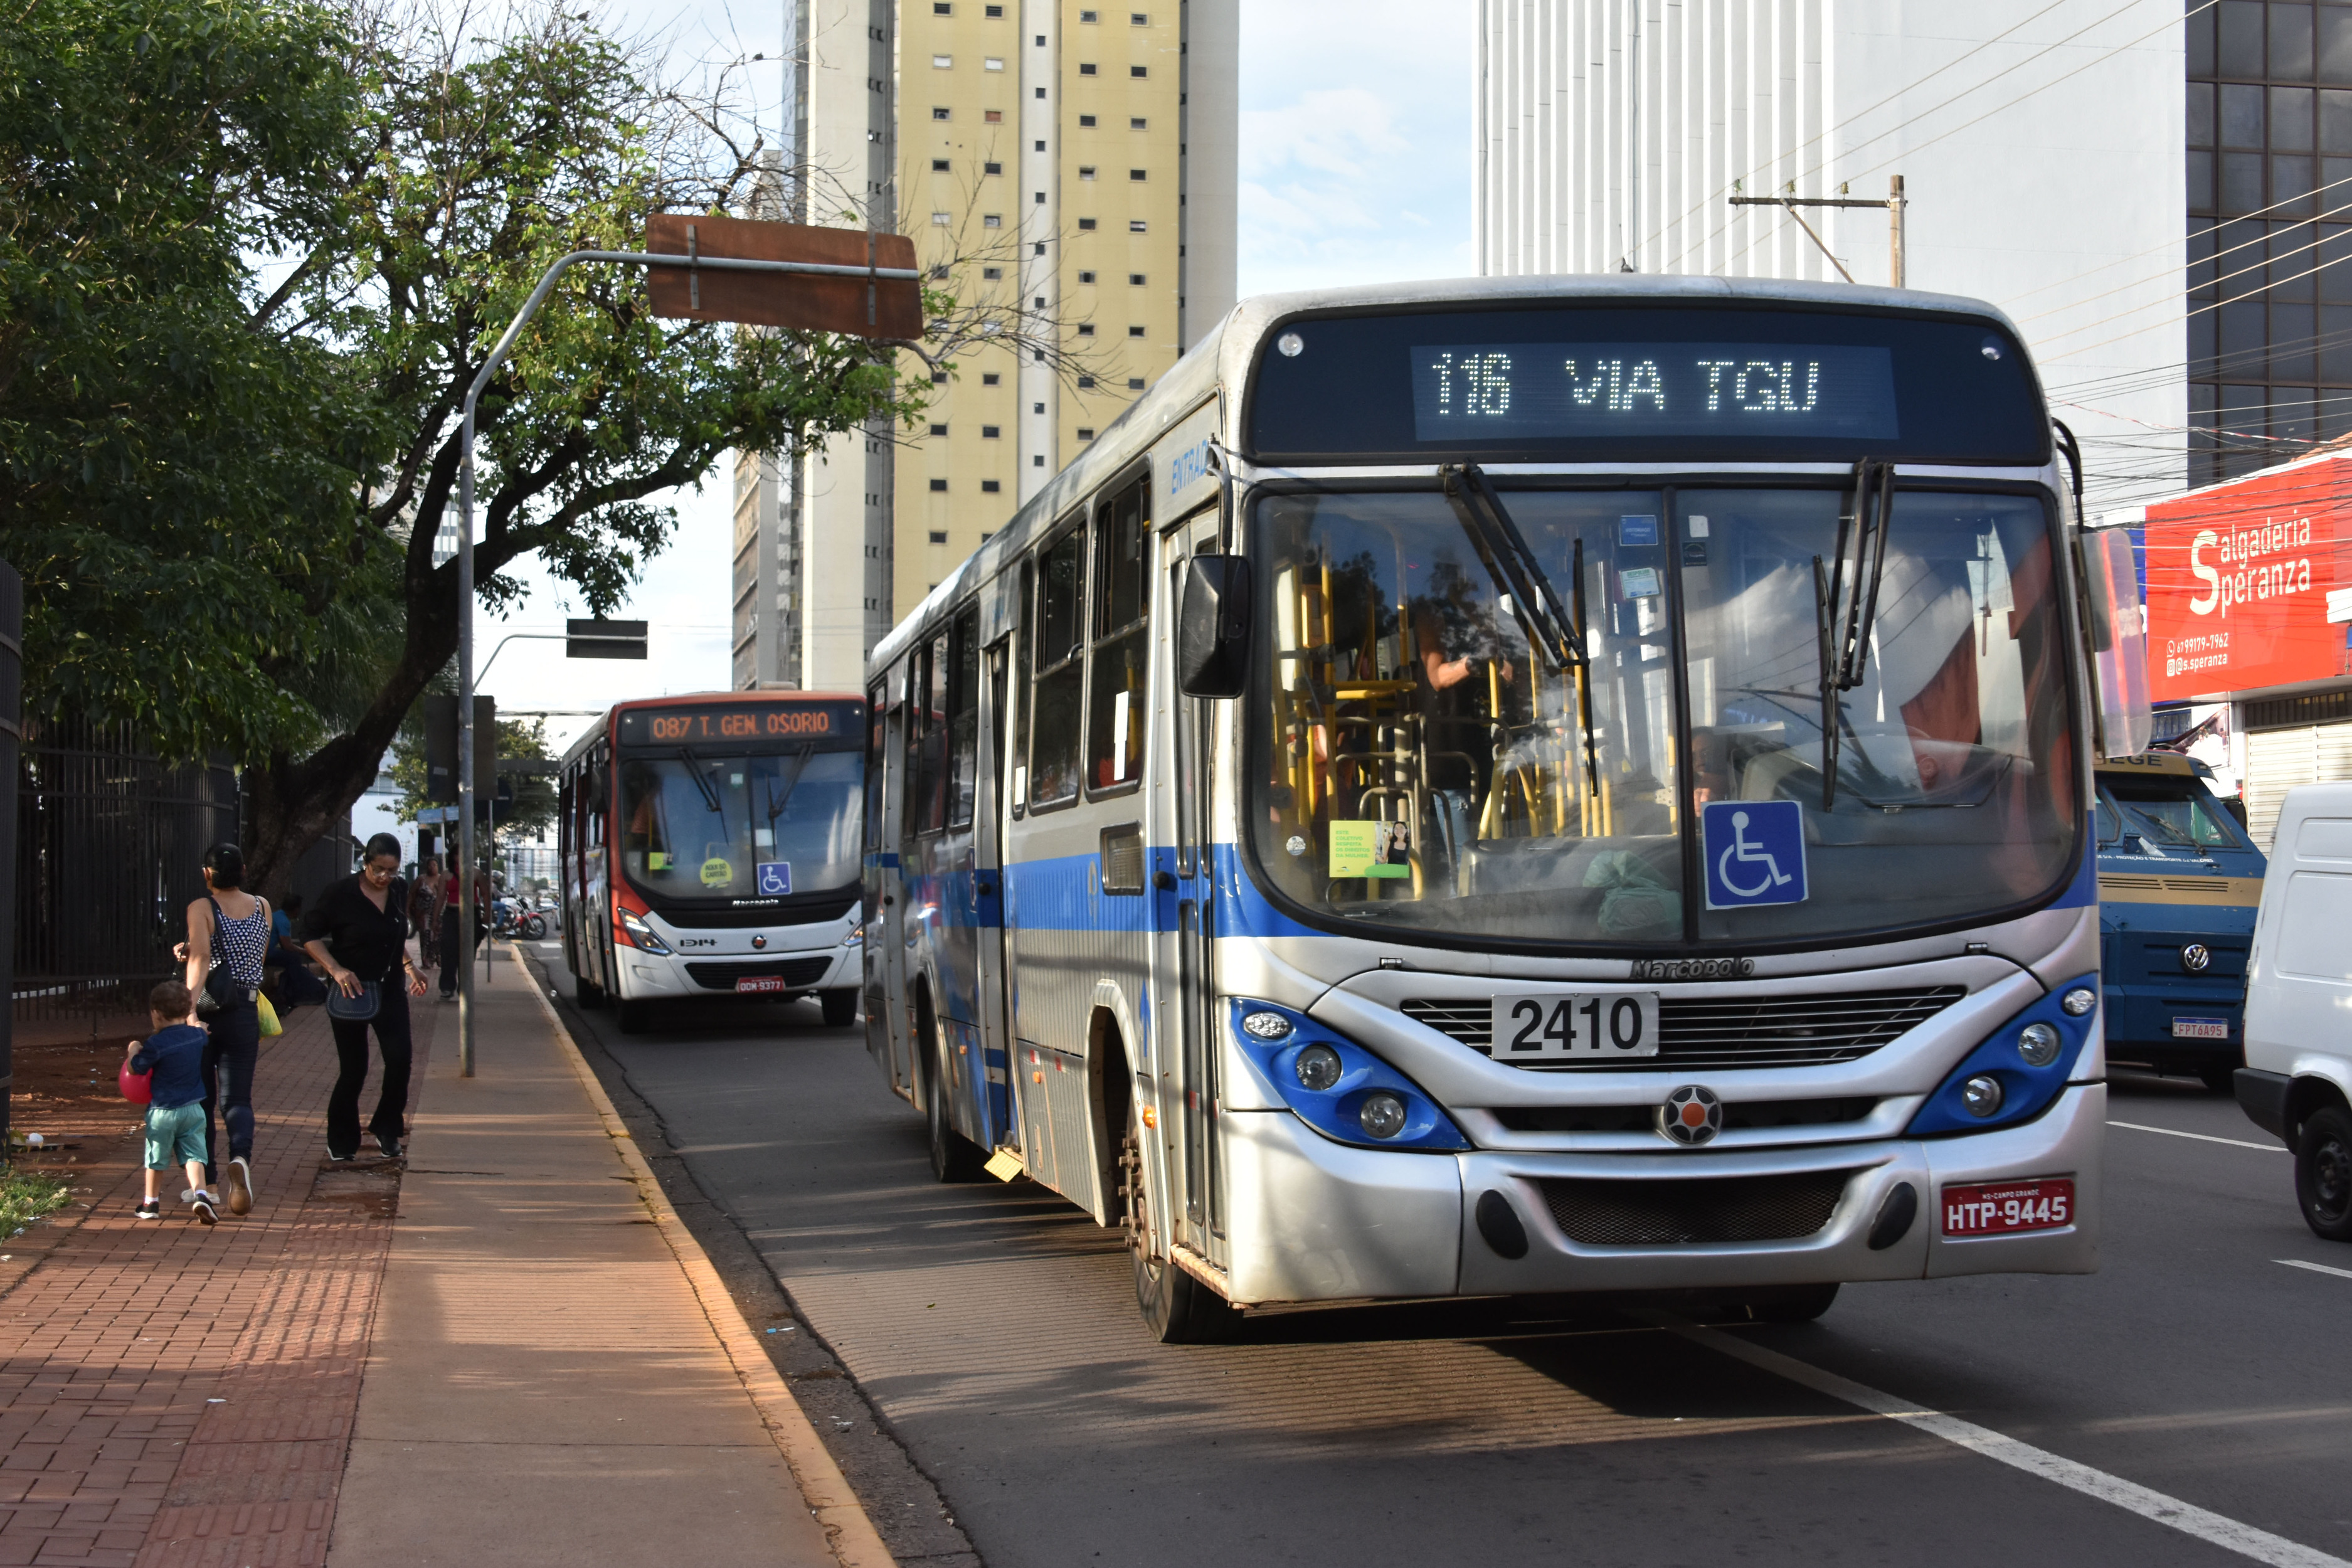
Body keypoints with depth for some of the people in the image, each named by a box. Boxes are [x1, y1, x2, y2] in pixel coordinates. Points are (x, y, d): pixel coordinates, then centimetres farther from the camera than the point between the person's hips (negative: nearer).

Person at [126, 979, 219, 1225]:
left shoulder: (155, 1044, -16)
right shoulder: (197, 1035, 1)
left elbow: (135, 1069, -4)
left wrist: (133, 1050, 12)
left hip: (162, 1111, -3)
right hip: (193, 1109, 3)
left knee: (155, 1159, 13)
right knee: (194, 1156, 0)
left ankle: (151, 1203, 26)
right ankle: (200, 1194, -22)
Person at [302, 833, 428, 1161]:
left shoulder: (399, 892, 3)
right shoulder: (342, 894, -13)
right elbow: (310, 935, -8)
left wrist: (410, 967, 10)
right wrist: (336, 969, -19)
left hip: (390, 990, 4)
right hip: (351, 992, -4)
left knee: (400, 1061, -7)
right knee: (353, 1069, 0)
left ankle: (387, 1131, 12)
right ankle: (341, 1142, 18)